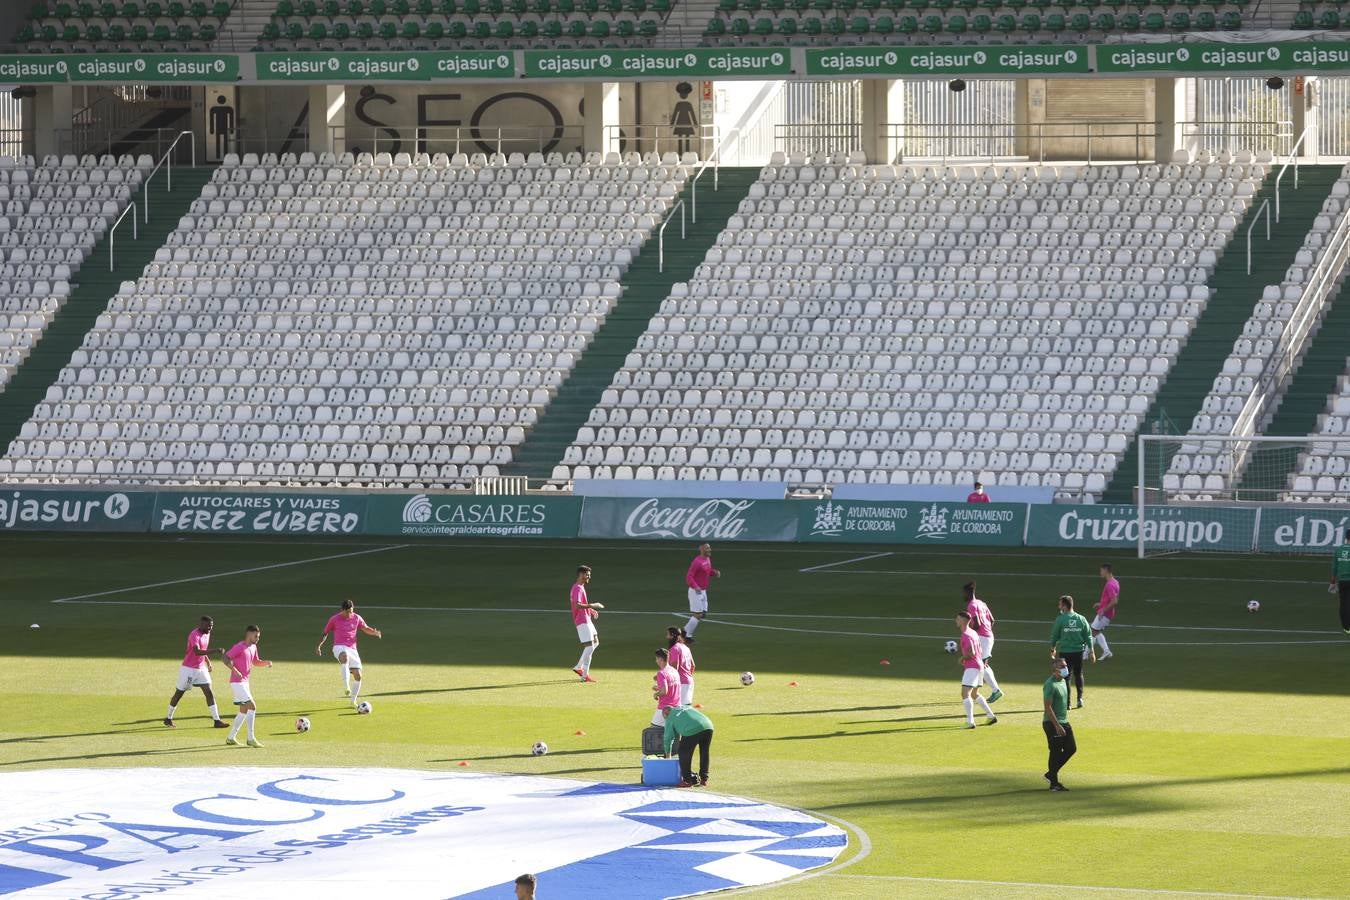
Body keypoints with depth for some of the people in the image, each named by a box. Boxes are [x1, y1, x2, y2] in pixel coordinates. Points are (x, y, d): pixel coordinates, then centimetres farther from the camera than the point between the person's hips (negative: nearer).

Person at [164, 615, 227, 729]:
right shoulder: (194, 635, -22)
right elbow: (197, 651, -37)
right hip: (188, 669, -7)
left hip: (201, 668, 7)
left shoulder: (207, 634, 6)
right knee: (179, 693, 6)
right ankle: (168, 719, 21)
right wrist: (215, 651, -44)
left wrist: (208, 662, 16)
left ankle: (217, 721, -7)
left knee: (209, 693, -4)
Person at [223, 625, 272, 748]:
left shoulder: (253, 647, 12)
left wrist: (267, 662, 6)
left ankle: (230, 738, 23)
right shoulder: (239, 647, -14)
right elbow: (226, 658, -18)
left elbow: (255, 662, 25)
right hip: (237, 683, -10)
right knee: (252, 707, -14)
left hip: (244, 682, 10)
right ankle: (251, 739, -13)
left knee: (244, 711, 14)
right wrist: (235, 671, -31)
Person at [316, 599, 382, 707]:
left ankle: (353, 701, 16)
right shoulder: (335, 619, 0)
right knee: (345, 657, -42)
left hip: (352, 649, 4)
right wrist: (319, 645, -2)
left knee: (357, 675, -3)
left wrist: (375, 633, -7)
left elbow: (366, 629, 15)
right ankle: (346, 687, -48)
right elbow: (325, 633, 9)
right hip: (339, 648, -4)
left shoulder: (356, 618, 7)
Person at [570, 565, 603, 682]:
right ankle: (585, 675, -6)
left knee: (595, 642, 19)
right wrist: (592, 606, -28)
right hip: (582, 621, -11)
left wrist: (591, 610, 16)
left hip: (587, 619, 11)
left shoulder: (580, 588, 15)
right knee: (589, 647, -10)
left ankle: (578, 667, 22)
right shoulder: (577, 589, -18)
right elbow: (577, 605, -31)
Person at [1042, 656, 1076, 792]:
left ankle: (1051, 774, 23)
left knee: (1071, 748, 11)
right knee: (1056, 752, -3)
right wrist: (1057, 726, -23)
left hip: (1064, 722, 9)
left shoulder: (1063, 681, 11)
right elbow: (1048, 707, -21)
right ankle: (1054, 783, 8)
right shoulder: (1051, 684, -18)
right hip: (1053, 724, -9)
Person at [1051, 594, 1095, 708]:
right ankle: (1080, 698, 11)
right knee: (1078, 675, 20)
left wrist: (1052, 649, 15)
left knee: (1065, 676, 5)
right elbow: (1088, 635, 3)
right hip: (1079, 651, 3)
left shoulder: (1060, 619, -9)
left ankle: (1067, 702, 4)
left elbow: (1054, 635, 0)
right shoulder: (1081, 619, 0)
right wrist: (1091, 651, 11)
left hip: (1064, 652, -3)